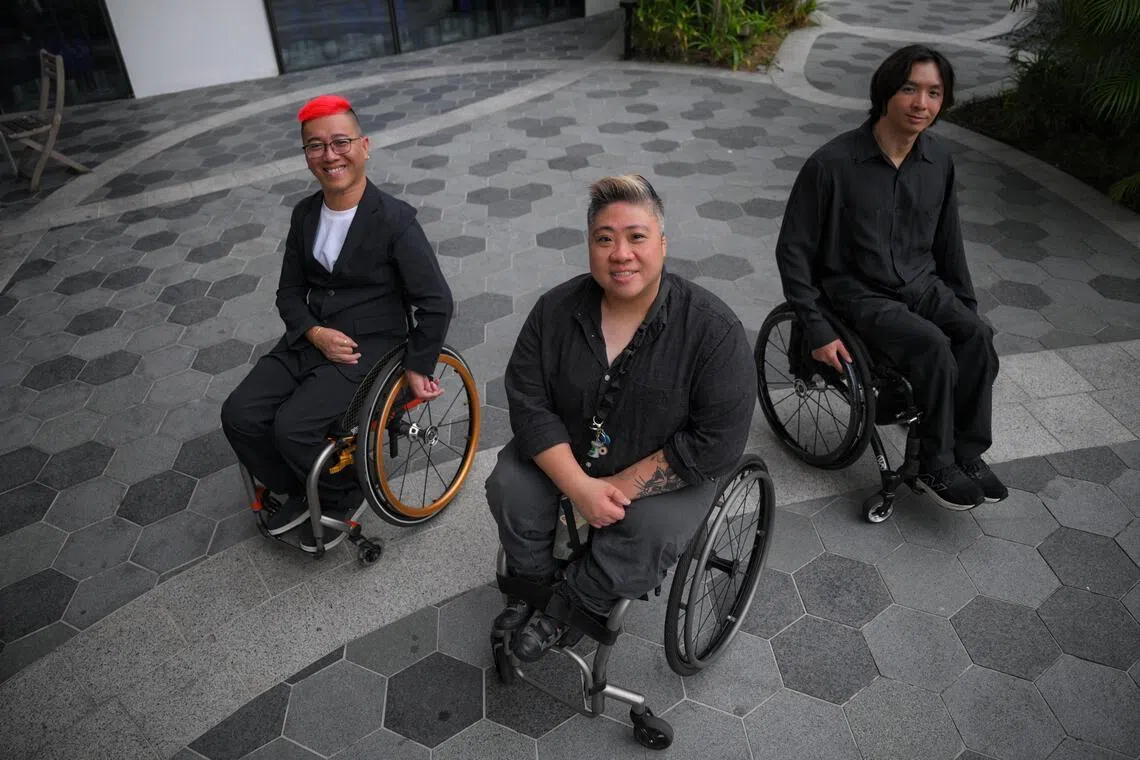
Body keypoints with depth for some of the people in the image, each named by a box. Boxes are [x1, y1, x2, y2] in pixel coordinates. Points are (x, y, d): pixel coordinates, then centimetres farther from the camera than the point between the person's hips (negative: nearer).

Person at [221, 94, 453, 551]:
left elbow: (436, 303, -15)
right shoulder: (305, 214, 5)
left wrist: (417, 369, -11)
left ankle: (340, 497, 9)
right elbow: (290, 291, 10)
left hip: (370, 344, -6)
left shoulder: (394, 219, -15)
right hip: (313, 337, 6)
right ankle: (299, 491, 17)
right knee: (239, 416, -8)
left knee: (293, 427, -21)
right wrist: (315, 332, -10)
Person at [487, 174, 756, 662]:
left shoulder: (715, 329, -22)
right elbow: (529, 402, -12)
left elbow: (716, 444, -22)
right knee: (509, 488, -16)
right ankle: (532, 586, 13)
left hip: (666, 470, -3)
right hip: (566, 454, 3)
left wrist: (623, 487, -23)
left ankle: (565, 607, 1)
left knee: (650, 537, -27)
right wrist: (579, 485, -23)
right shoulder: (556, 309, -11)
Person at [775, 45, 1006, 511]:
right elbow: (793, 250, -13)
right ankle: (936, 468, -9)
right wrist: (817, 331, -16)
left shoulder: (938, 161, 2)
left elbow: (948, 242, 16)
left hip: (920, 285, 6)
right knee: (932, 346, -29)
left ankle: (967, 455, -5)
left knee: (977, 336, -22)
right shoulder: (833, 163, -16)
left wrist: (968, 306, 12)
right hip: (857, 294, -5)